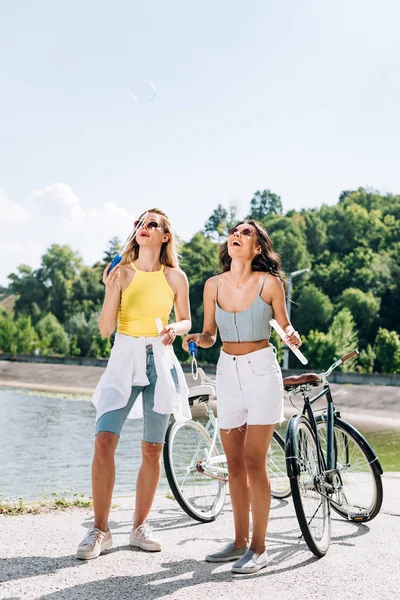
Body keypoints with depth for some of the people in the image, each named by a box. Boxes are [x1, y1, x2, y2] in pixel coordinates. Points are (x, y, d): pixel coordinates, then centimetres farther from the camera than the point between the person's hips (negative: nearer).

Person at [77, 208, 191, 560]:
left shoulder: (175, 277, 2)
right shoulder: (122, 272, -1)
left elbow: (186, 320, 14)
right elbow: (105, 329, -5)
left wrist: (175, 329, -8)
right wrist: (112, 291, -20)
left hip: (160, 362, 1)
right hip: (124, 360, -1)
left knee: (152, 450, 6)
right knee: (104, 441, -15)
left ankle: (140, 526, 21)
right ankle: (100, 530, -3)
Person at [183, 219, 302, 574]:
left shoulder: (270, 282, -7)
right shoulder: (214, 285, 3)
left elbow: (284, 325, 1)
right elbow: (210, 335, 9)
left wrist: (292, 336, -20)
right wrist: (196, 340, -12)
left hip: (261, 372, -4)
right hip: (228, 373, 4)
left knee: (254, 463, -6)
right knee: (235, 465, 9)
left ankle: (259, 548, 5)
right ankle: (241, 541, 22)